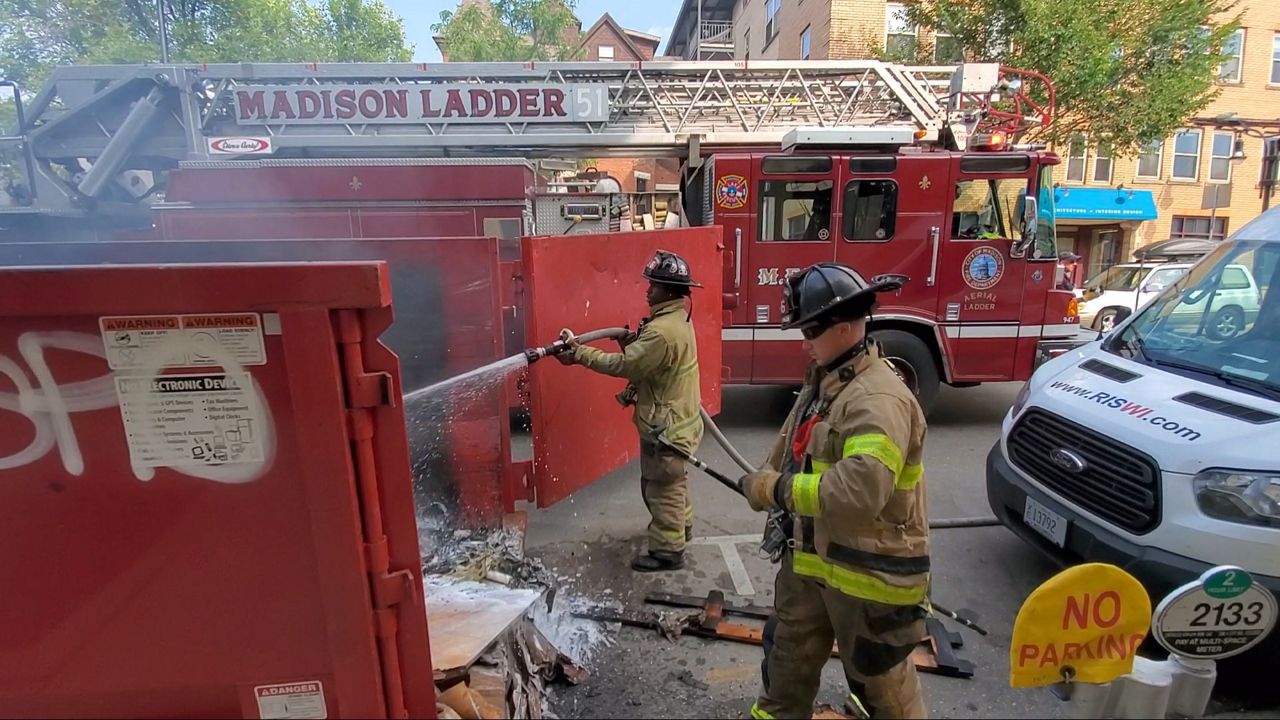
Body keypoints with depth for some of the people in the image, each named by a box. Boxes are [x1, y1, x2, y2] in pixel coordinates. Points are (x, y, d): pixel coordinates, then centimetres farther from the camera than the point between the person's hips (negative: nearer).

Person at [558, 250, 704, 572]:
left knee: (662, 487, 4)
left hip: (666, 424, -10)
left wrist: (579, 354, -23)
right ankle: (680, 525, 46)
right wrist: (631, 342, -7)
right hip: (675, 417, 10)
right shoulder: (677, 317, 5)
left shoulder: (663, 331, -28)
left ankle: (667, 550, 19)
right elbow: (643, 359, 9)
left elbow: (624, 365, -26)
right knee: (671, 482, 27)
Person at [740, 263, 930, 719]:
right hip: (812, 555, 9)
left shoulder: (880, 400, -27)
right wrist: (766, 483, 0)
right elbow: (790, 448, 15)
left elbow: (858, 493, -37)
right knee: (788, 652, 25)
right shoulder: (822, 382, 4)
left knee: (877, 675, 15)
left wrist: (777, 490, -27)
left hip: (868, 569, -9)